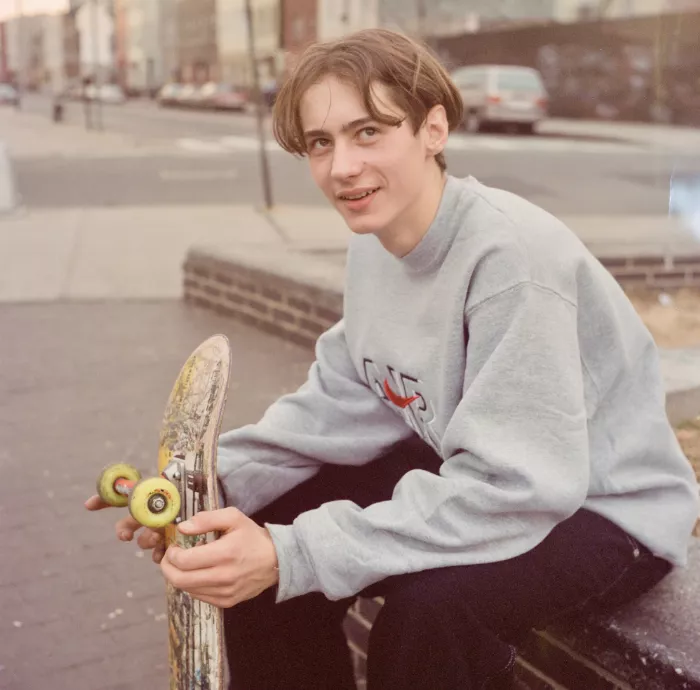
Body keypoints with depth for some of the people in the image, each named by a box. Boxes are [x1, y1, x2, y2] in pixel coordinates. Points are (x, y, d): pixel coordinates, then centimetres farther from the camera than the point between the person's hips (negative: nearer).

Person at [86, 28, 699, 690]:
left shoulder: (512, 255, -29)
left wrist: (293, 555, -36)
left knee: (431, 600, -33)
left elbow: (510, 490, -32)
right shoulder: (374, 240, -3)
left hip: (608, 508, -7)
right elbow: (343, 400, 0)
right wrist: (212, 480, -16)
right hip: (461, 470, 7)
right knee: (264, 531, -3)